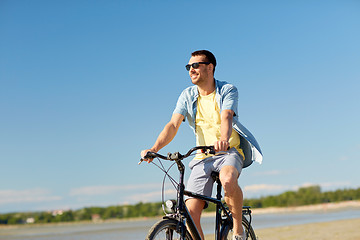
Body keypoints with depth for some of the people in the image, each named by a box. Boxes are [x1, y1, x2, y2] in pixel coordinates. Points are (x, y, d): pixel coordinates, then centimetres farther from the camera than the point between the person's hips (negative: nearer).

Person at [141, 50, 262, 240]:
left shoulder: (228, 90, -5)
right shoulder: (187, 96, 3)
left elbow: (226, 117, -24)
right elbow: (173, 125, -9)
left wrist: (223, 140, -46)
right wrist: (154, 148, -27)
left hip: (230, 152, -3)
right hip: (203, 157, 3)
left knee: (228, 180, -37)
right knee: (191, 212, -11)